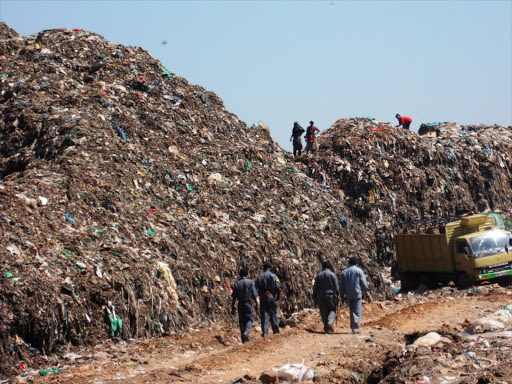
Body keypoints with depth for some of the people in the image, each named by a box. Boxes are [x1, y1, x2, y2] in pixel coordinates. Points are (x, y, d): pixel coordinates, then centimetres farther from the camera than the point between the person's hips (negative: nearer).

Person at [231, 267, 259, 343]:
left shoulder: (236, 283, 1)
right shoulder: (250, 282, -3)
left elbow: (234, 297, 1)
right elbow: (254, 294, -5)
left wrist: (233, 308, 6)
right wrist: (256, 304, 5)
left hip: (240, 304, 2)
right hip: (248, 303, -2)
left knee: (241, 321, 8)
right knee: (249, 319, 2)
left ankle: (244, 339, 10)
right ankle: (246, 332, -27)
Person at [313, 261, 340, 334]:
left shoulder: (318, 275, 8)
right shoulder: (332, 274, -2)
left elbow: (315, 287, 9)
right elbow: (336, 286, -6)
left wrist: (315, 297, 13)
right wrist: (338, 295, -2)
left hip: (321, 296, 3)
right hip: (330, 295, -3)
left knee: (324, 312, 6)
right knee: (332, 310, 6)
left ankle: (326, 328, 4)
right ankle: (330, 322, -20)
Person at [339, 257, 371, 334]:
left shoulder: (344, 272, 9)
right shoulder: (359, 271, -1)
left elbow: (341, 285, 10)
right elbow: (364, 283, -3)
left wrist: (342, 296, 16)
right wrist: (367, 294, 1)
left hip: (348, 295, 4)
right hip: (357, 294, -4)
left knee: (352, 311, 15)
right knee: (357, 311, -4)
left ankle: (353, 327, 16)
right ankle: (355, 328, -13)